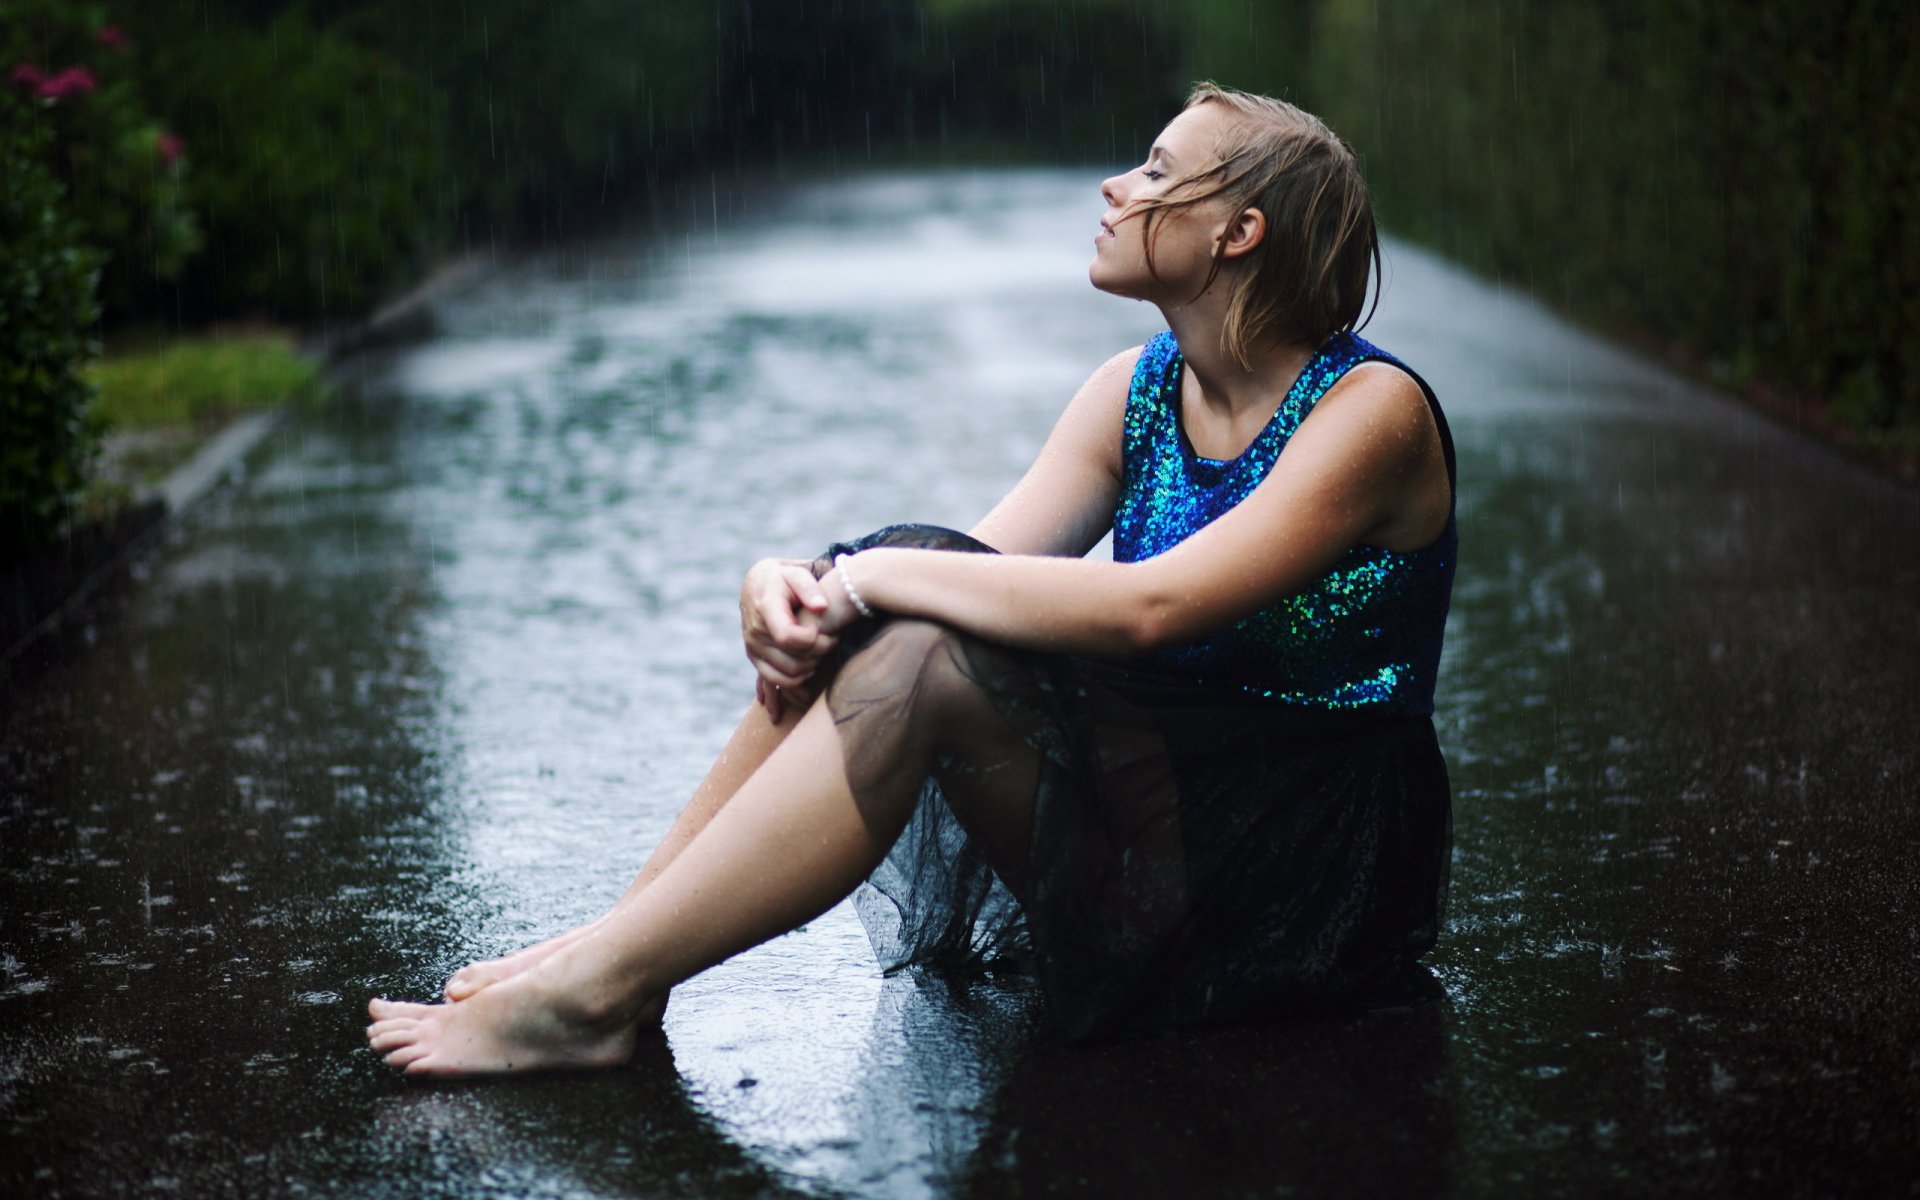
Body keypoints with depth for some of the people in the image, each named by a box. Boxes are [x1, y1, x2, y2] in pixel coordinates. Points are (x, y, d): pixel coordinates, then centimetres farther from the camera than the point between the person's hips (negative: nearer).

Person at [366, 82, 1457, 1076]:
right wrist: (793, 586, -22)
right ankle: (617, 945, -12)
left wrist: (878, 575, -23)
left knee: (917, 654, -26)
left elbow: (1144, 607, -28)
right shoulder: (1139, 391, 7)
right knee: (898, 625, -16)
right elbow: (978, 565, -3)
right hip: (1159, 805, 7)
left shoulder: (1371, 411, -16)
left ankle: (596, 989, -21)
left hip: (1317, 861, -7)